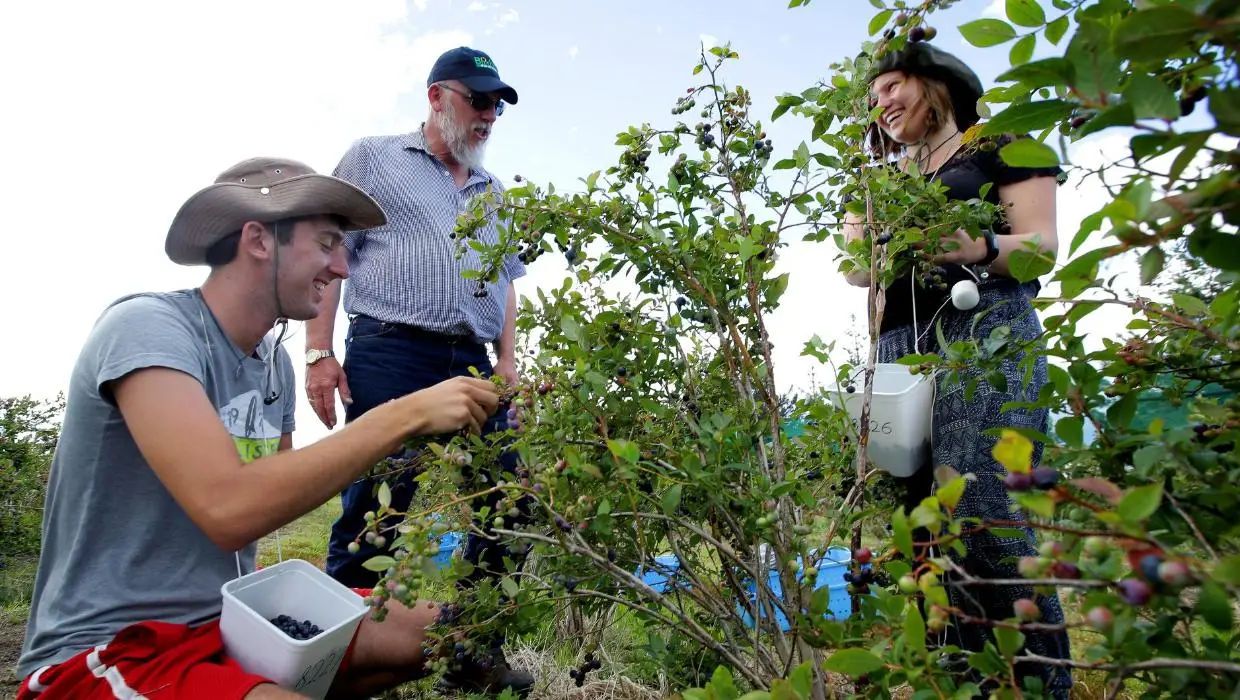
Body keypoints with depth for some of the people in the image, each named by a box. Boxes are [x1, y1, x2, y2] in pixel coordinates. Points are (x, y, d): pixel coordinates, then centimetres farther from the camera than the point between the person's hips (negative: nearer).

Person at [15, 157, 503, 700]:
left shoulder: (275, 360, 6)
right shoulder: (146, 327, -17)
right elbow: (230, 509, -31)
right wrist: (404, 415, -26)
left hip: (235, 621, 9)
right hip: (111, 651, -8)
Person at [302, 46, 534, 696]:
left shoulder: (492, 190, 24)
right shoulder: (372, 159, 10)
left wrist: (506, 361, 9)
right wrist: (320, 353, -7)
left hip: (473, 367, 5)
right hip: (389, 356, -5)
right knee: (374, 513, -8)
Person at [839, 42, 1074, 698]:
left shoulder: (1000, 147, 12)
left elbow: (1043, 245, 1)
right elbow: (854, 268, 18)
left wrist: (979, 249, -21)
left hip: (985, 331, -5)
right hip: (899, 346, 5)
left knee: (983, 514, -19)